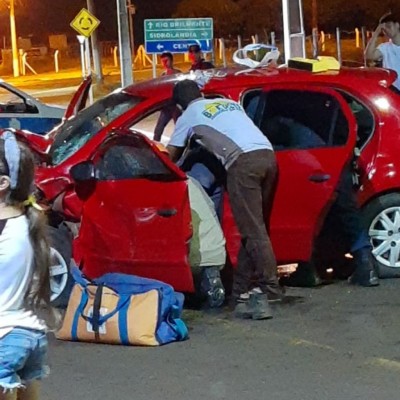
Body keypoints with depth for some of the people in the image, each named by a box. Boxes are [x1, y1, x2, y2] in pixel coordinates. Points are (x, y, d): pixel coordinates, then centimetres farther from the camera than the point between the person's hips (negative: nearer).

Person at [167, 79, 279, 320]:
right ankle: (244, 289, 14)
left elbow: (171, 156, 26)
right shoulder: (229, 103, 32)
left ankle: (269, 286, -20)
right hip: (268, 155, 6)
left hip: (243, 161, -6)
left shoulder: (189, 115, 17)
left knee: (253, 230, -10)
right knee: (254, 227, 10)